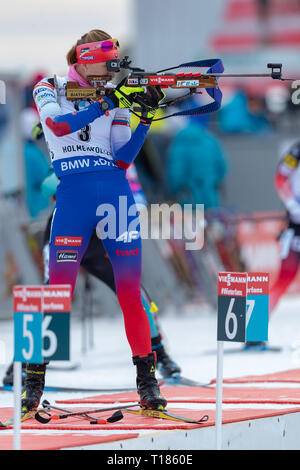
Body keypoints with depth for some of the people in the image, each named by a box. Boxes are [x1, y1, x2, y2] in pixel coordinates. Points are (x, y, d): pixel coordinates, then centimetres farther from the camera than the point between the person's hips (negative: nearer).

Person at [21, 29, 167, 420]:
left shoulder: (116, 99, 12)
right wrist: (105, 104, -22)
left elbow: (122, 160, 6)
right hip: (72, 195, -2)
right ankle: (34, 382, 2)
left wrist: (146, 119, -4)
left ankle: (147, 380, 6)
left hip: (115, 194, 2)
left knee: (130, 291, 0)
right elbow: (59, 124, -16)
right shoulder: (50, 90, 6)